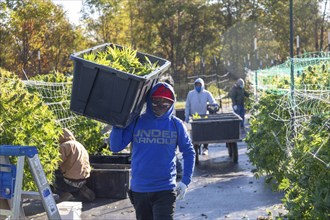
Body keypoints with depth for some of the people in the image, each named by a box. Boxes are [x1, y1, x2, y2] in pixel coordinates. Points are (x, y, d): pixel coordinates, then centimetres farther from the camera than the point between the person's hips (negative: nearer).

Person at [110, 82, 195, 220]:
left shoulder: (176, 124, -1)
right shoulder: (136, 122, -1)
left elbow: (189, 152, 7)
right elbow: (115, 147, -3)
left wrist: (185, 181, -1)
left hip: (165, 189, -2)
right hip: (139, 188, 2)